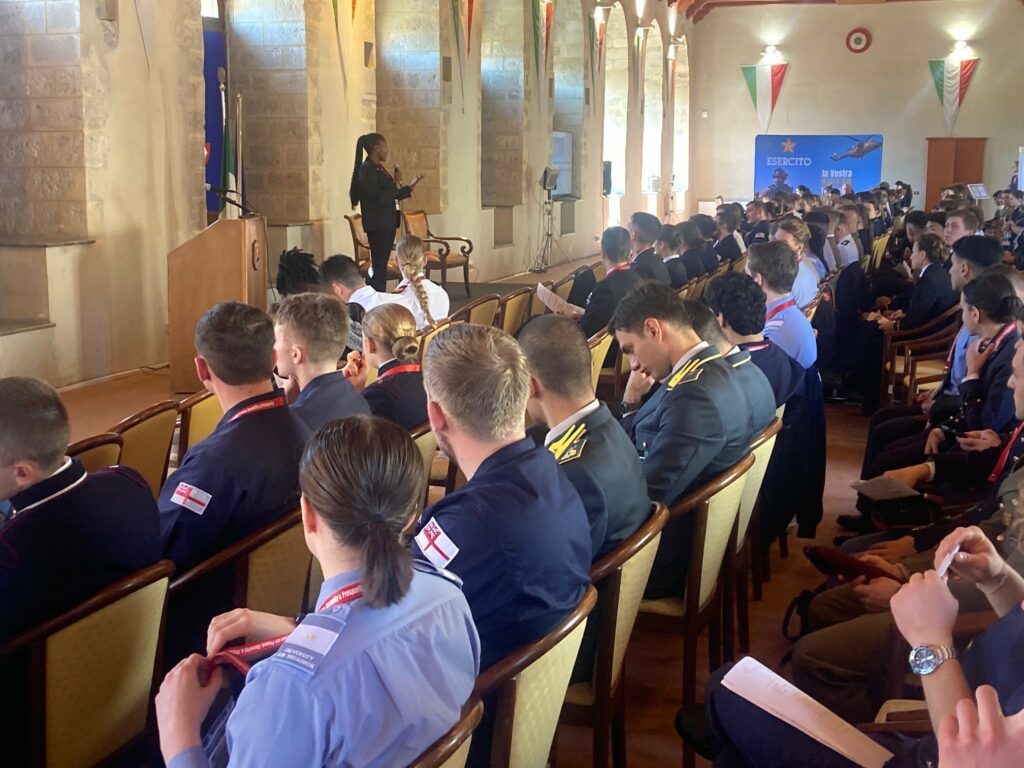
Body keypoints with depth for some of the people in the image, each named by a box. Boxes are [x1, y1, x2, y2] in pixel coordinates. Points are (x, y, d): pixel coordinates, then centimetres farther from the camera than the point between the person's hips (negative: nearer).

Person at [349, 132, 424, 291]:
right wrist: (396, 183, -13)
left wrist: (410, 186, 16)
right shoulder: (367, 169, -15)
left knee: (381, 265, 10)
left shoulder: (378, 168, 14)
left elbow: (389, 196, 19)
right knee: (378, 266, -9)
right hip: (377, 225, -10)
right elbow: (379, 198, -22)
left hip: (386, 223, 10)